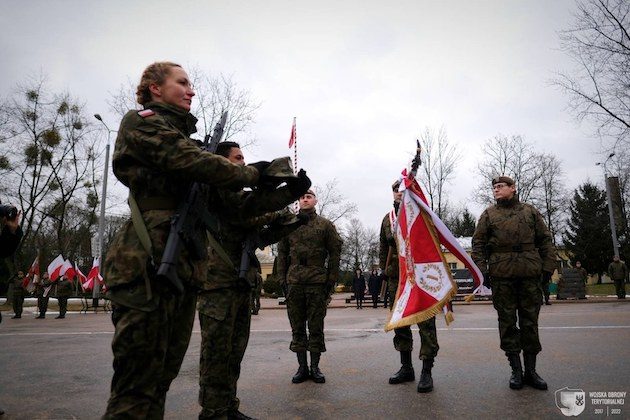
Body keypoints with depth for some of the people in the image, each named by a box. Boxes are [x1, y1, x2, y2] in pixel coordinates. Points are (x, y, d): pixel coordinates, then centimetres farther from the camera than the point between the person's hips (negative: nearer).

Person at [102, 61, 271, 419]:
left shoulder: (179, 135, 25)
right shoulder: (142, 122, 1)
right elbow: (198, 164, -13)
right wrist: (252, 174, 1)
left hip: (184, 266, 9)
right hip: (148, 265, -9)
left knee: (161, 377, 12)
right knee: (138, 387, -6)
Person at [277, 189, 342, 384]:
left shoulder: (325, 225, 6)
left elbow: (335, 253, 3)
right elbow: (282, 253, 12)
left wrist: (331, 280, -3)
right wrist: (282, 279, 4)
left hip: (318, 282, -2)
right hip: (294, 282, 2)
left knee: (316, 326, 4)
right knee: (297, 326, 7)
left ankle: (315, 367, 16)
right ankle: (302, 367, 17)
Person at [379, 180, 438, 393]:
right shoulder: (388, 218, 15)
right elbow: (383, 248, 19)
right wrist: (384, 269, 13)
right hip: (396, 277, 5)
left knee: (425, 323, -4)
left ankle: (426, 371, 3)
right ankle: (406, 368, 23)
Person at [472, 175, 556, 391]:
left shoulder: (530, 211, 14)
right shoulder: (489, 214, 11)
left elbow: (545, 240, 13)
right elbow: (478, 244, 5)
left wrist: (548, 266, 4)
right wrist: (481, 269, -5)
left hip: (530, 273, 1)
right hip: (501, 275, -1)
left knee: (530, 320, 6)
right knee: (507, 321, 2)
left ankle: (531, 370, 16)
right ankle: (516, 369, 11)